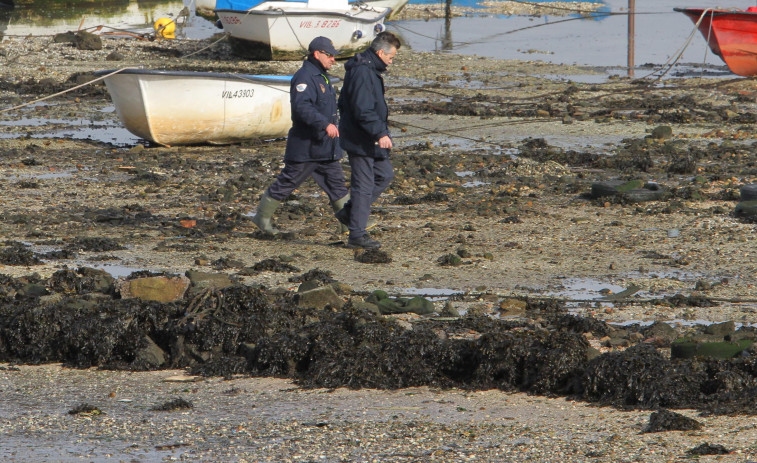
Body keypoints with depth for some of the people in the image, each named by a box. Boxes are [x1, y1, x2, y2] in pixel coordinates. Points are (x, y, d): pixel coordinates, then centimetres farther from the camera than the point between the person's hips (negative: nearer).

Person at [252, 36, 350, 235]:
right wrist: (325, 124, -40)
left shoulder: (321, 77, 15)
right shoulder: (304, 77, -18)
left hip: (325, 147, 9)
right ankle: (262, 217, 13)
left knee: (337, 183, 7)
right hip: (305, 146, -9)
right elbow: (302, 106, -33)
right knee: (286, 183, 1)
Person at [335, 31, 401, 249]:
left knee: (385, 174, 16)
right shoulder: (362, 73, -21)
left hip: (369, 140, 11)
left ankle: (349, 212, 21)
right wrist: (380, 133, -30)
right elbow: (363, 110, -27)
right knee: (363, 186, -5)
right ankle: (357, 235, 2)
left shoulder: (370, 70, 13)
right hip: (361, 141, -11)